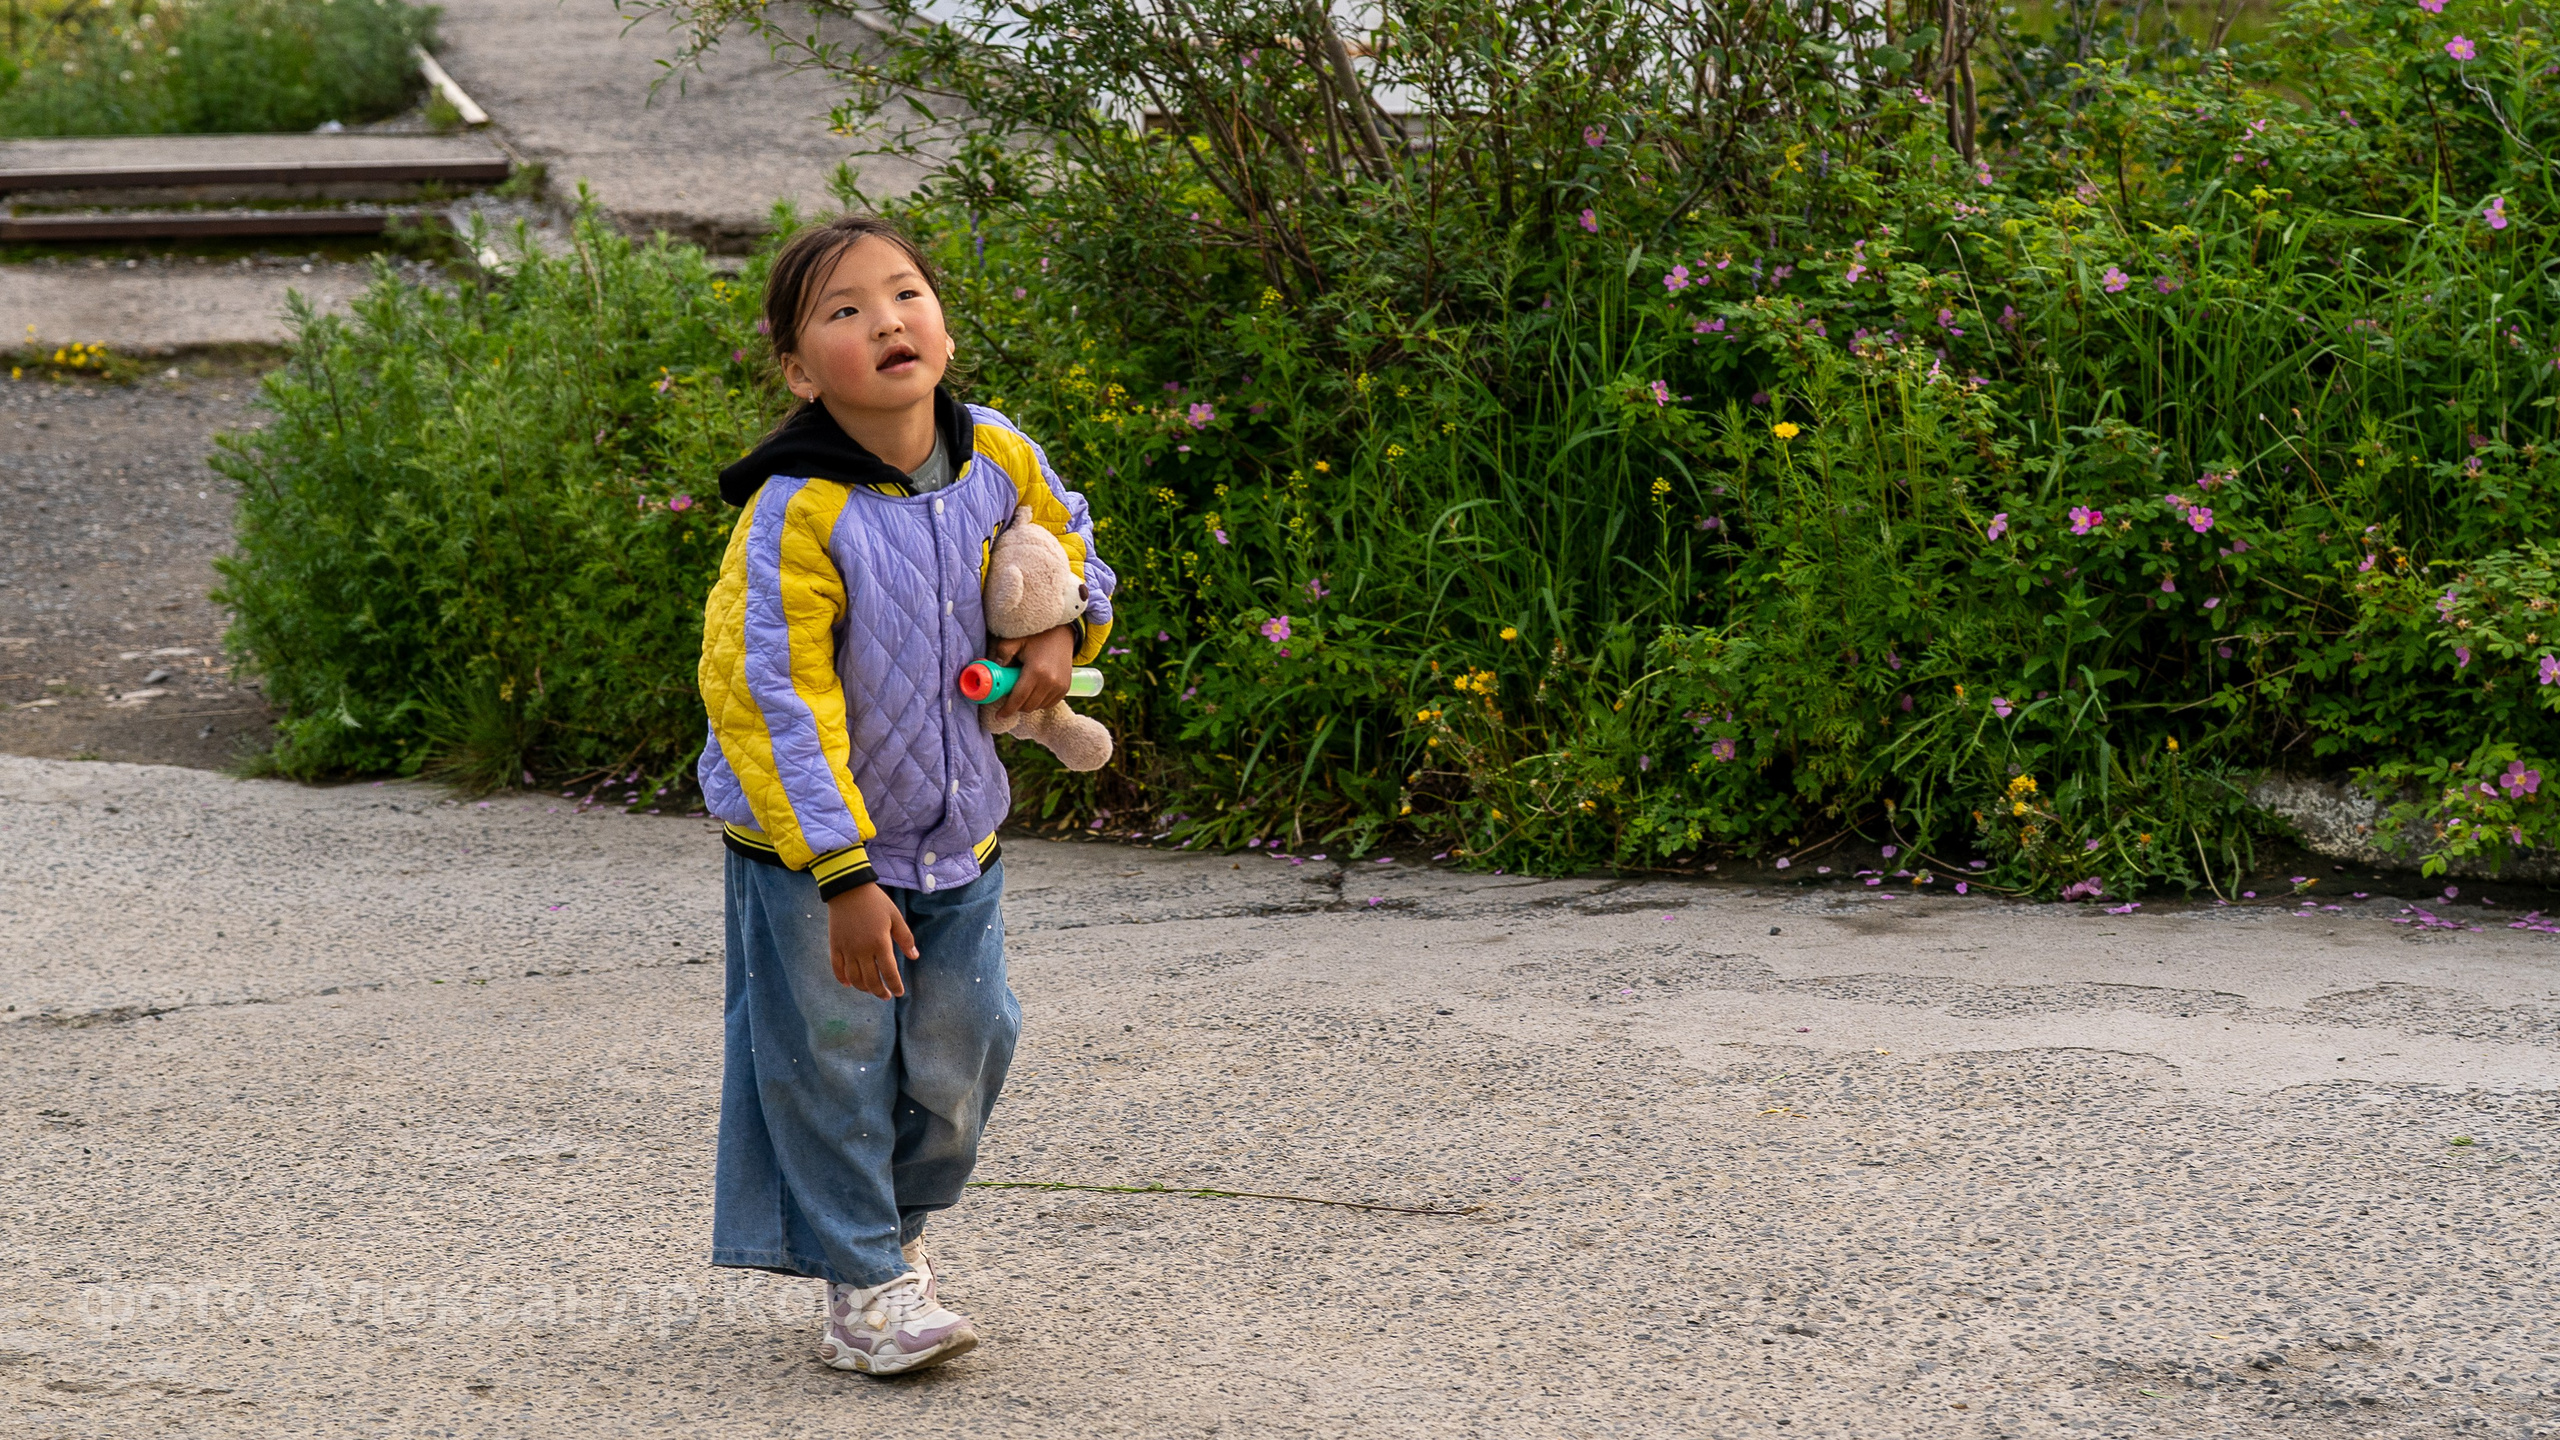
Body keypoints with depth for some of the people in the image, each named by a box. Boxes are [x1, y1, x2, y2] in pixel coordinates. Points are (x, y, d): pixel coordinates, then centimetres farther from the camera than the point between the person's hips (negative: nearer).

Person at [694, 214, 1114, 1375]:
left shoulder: (997, 462, -6)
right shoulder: (796, 513, -24)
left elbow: (1070, 547, 18)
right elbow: (772, 700, -24)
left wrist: (1062, 635, -4)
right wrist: (842, 875, -27)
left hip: (955, 835, 5)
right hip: (809, 852, -5)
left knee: (958, 1055, 12)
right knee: (829, 1064, -1)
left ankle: (898, 1226, 35)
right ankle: (863, 1288, 12)